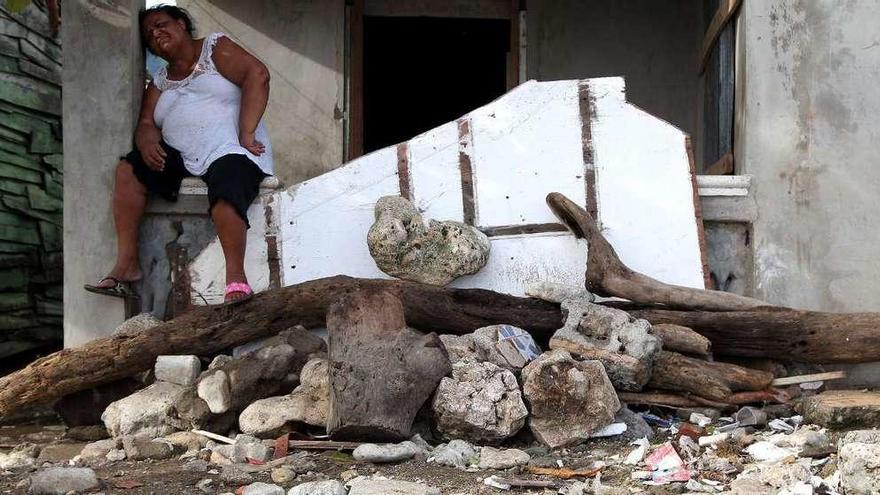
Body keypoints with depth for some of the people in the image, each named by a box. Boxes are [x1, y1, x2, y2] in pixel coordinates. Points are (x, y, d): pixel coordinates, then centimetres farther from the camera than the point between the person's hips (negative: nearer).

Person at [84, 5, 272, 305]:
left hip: (231, 152, -6)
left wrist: (246, 134, -18)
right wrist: (147, 141, -14)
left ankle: (236, 277, -39)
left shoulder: (214, 48, 6)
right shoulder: (160, 81, 23)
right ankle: (127, 264, -17)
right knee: (128, 170, -14)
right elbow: (146, 123, 14)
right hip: (181, 159, 6)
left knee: (226, 191, -37)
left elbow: (257, 75, -8)